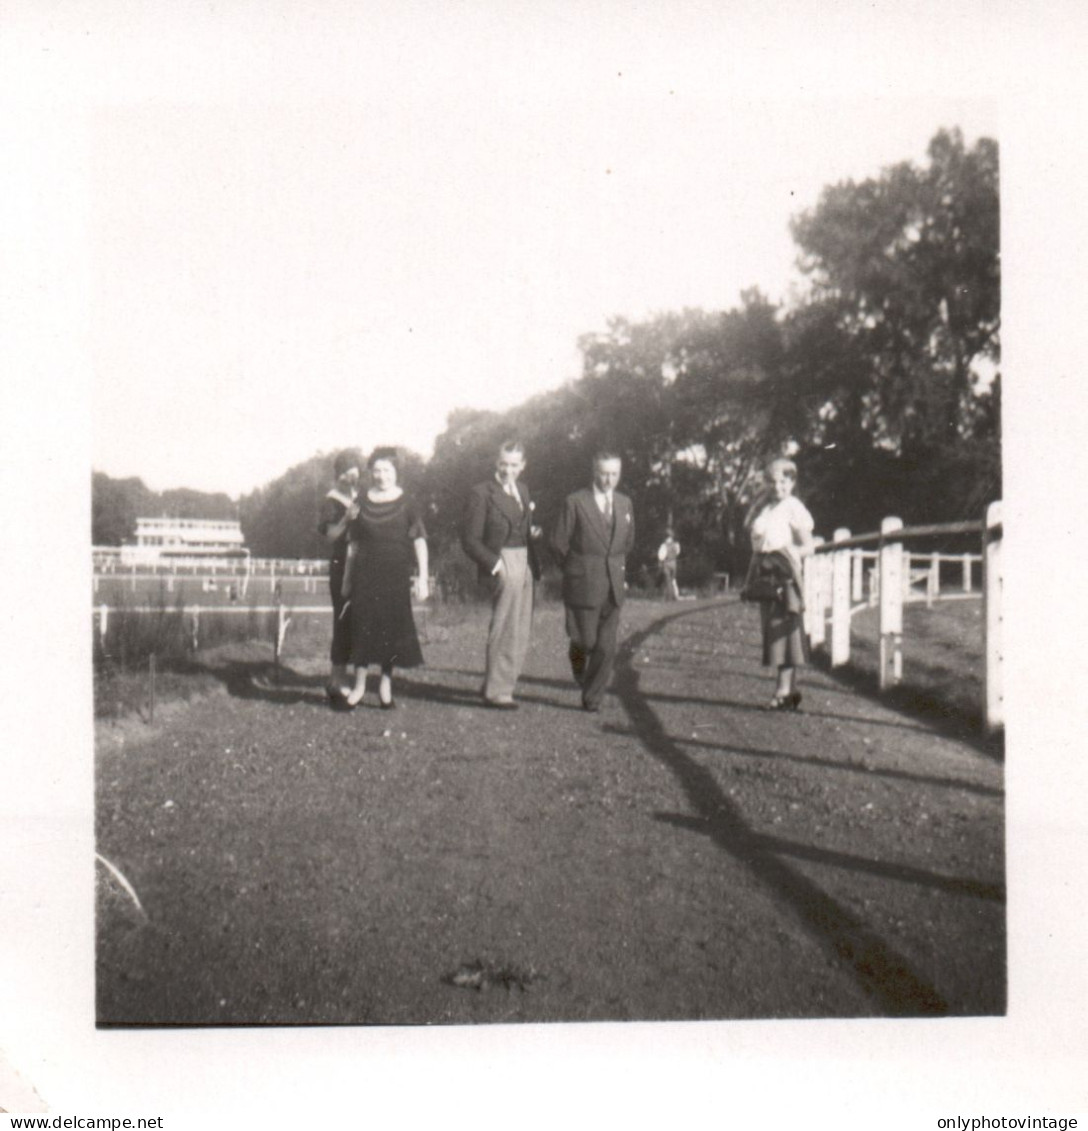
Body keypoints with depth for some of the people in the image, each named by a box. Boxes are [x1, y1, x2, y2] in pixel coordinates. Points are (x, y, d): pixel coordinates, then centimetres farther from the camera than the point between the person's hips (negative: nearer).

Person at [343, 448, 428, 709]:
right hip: (365, 574, 1)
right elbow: (354, 543, 10)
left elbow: (420, 542, -1)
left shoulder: (406, 504, 0)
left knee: (392, 627, 3)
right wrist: (347, 577, 8)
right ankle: (359, 686, 11)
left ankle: (386, 685, 16)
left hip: (396, 575, -1)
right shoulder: (361, 502, 5)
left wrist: (423, 578, -8)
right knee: (363, 626, 1)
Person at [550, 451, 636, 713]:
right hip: (583, 585, -3)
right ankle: (578, 656, 36)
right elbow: (559, 542, -2)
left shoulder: (624, 503, 9)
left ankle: (592, 697, 11)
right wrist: (577, 571, 5)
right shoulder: (575, 502, -5)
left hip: (613, 587, 4)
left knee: (606, 647, -1)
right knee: (586, 639, 0)